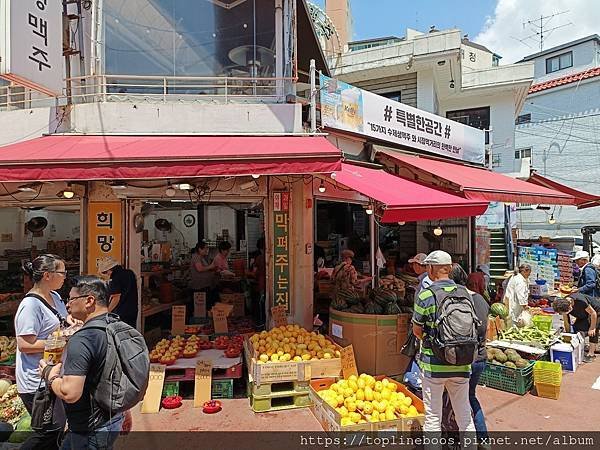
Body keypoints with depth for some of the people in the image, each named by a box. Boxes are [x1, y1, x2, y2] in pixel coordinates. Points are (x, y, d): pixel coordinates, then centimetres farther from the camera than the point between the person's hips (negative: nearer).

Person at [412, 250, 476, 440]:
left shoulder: (425, 295, -13)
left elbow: (416, 330, -3)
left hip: (434, 363, -4)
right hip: (462, 363, 4)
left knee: (433, 418, 9)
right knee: (464, 416, 19)